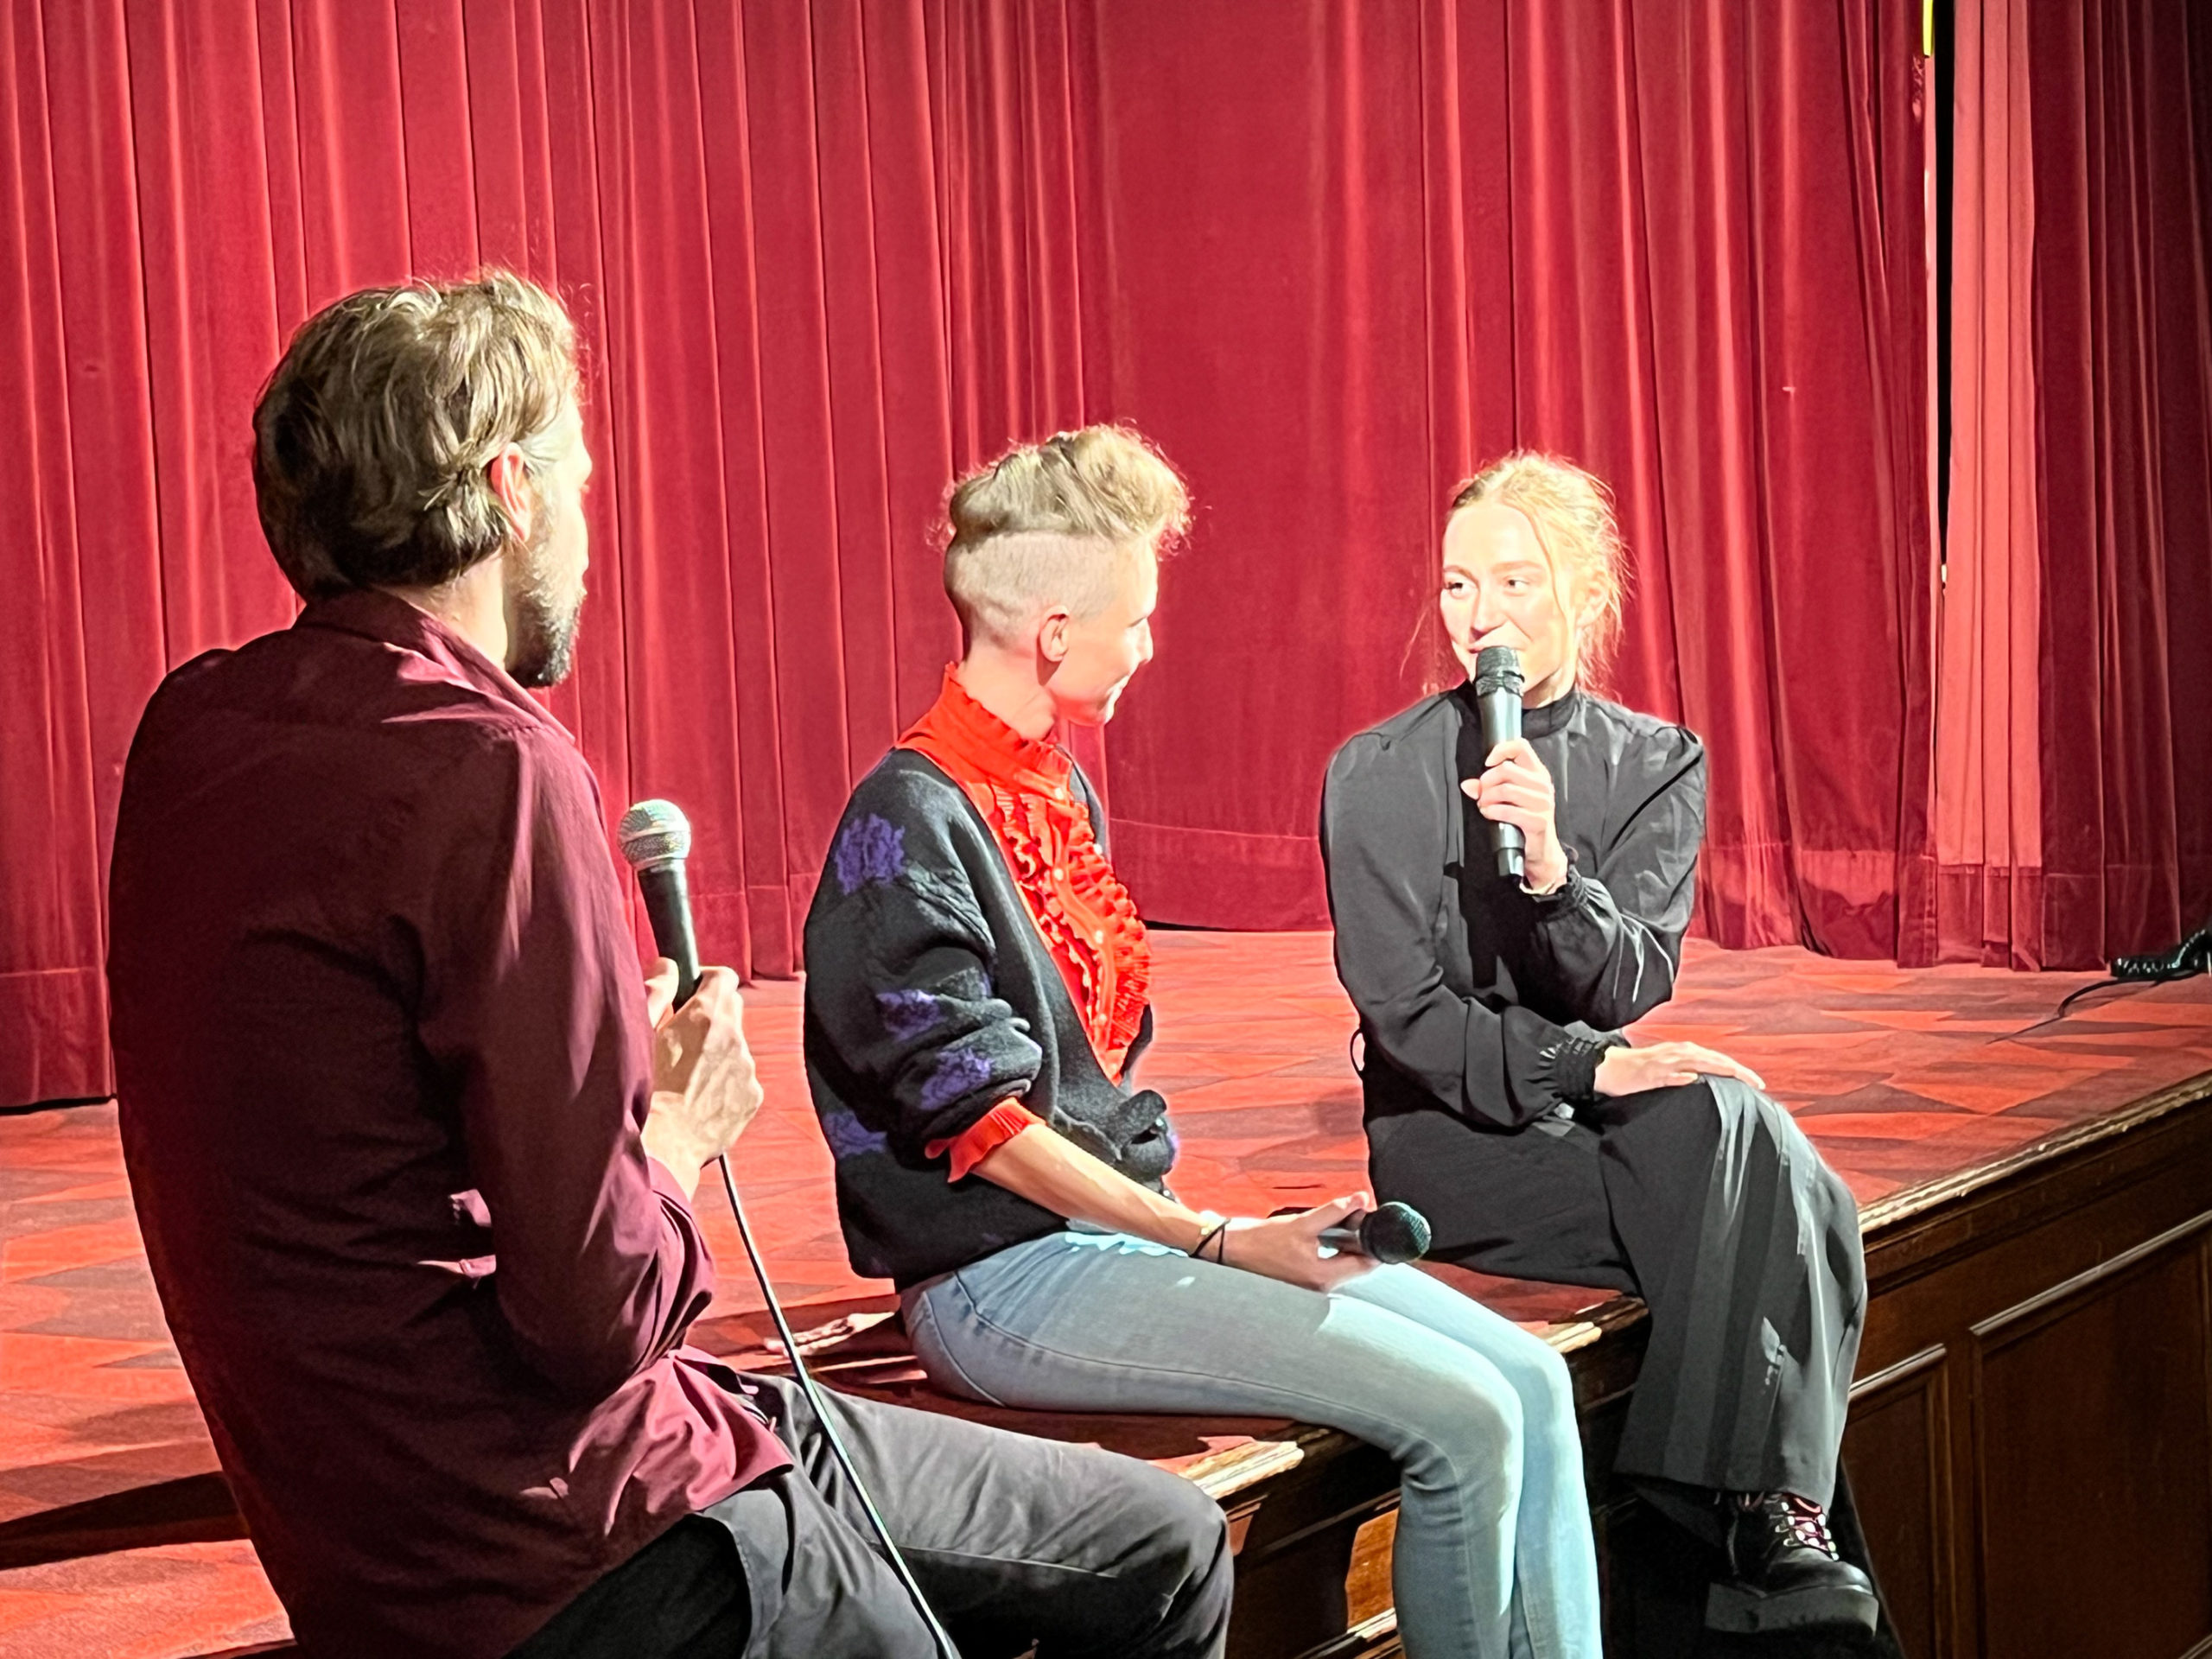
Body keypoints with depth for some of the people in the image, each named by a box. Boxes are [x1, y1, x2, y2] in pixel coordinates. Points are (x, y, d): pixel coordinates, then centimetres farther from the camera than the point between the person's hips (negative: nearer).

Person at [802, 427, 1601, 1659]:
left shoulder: (1063, 790, 15)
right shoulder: (912, 822, -13)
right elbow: (983, 1123, -17)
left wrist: (1238, 1223, 7)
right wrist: (1220, 1242, -17)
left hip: (1131, 1215, 9)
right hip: (1008, 1274, -9)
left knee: (1531, 1382, -2)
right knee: (1466, 1419, -18)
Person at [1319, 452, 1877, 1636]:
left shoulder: (1658, 763, 5)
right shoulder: (1379, 774, -4)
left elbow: (1631, 988, -7)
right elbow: (1409, 1017, -9)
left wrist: (1551, 867, -26)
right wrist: (1590, 1068, -20)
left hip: (1599, 1104, 4)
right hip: (1449, 1133, -3)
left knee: (1724, 1116, -31)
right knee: (1762, 1203, -27)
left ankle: (1773, 1516, -27)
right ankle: (1770, 1531, -19)